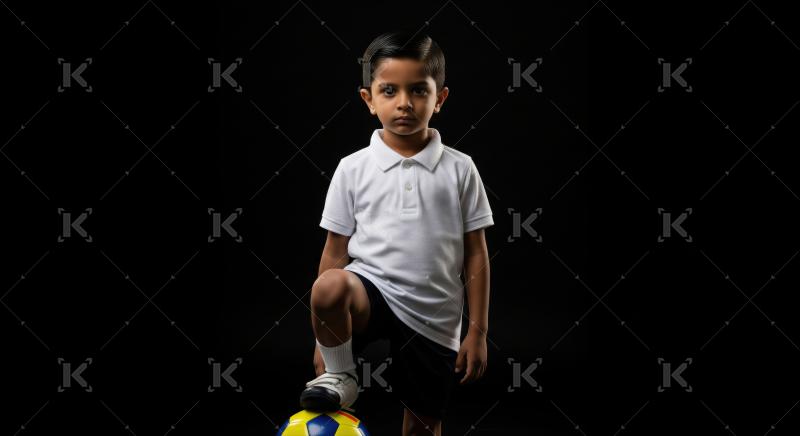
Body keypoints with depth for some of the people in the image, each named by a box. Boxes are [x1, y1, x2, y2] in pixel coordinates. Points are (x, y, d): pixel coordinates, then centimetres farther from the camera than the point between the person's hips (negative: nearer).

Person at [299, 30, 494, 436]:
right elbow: (336, 252, 2)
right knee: (329, 286, -35)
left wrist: (477, 332, -1)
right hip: (370, 288, -1)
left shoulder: (459, 169, -1)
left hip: (434, 320, 1)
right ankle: (339, 376, -9)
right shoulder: (353, 169, -1)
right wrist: (324, 334, 3)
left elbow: (475, 254, 2)